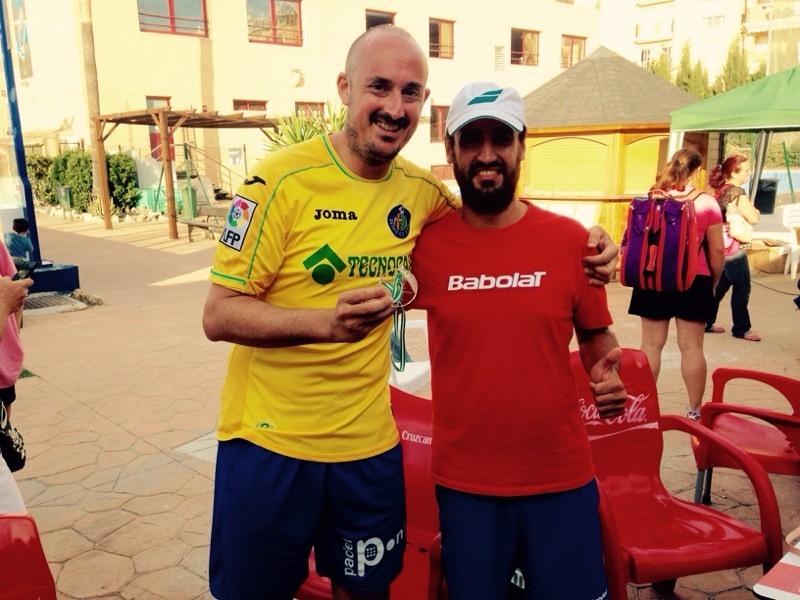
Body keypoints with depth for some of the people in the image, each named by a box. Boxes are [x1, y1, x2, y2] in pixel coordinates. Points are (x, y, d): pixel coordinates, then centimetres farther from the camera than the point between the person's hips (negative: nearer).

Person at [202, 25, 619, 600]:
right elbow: (219, 316, -14)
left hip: (369, 444, 4)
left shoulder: (421, 190, -1)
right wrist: (326, 322, -32)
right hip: (269, 443, -3)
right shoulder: (281, 180, -15)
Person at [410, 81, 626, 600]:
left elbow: (595, 332, 7)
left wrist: (608, 372, -11)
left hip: (563, 478, 1)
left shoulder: (571, 239, -4)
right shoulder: (425, 245, -5)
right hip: (464, 484, 0)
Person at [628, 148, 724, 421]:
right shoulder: (707, 203, -4)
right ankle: (694, 411, 12)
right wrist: (714, 282, 12)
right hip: (693, 281, -1)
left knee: (651, 344, 7)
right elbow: (717, 250, -2)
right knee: (692, 347, 4)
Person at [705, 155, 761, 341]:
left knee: (719, 287, 15)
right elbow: (753, 218, -20)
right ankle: (741, 329, 11)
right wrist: (755, 210, 0)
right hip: (735, 248, -9)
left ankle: (707, 322, 21)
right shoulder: (737, 192, -17)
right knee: (742, 289, 2)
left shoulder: (721, 190, 9)